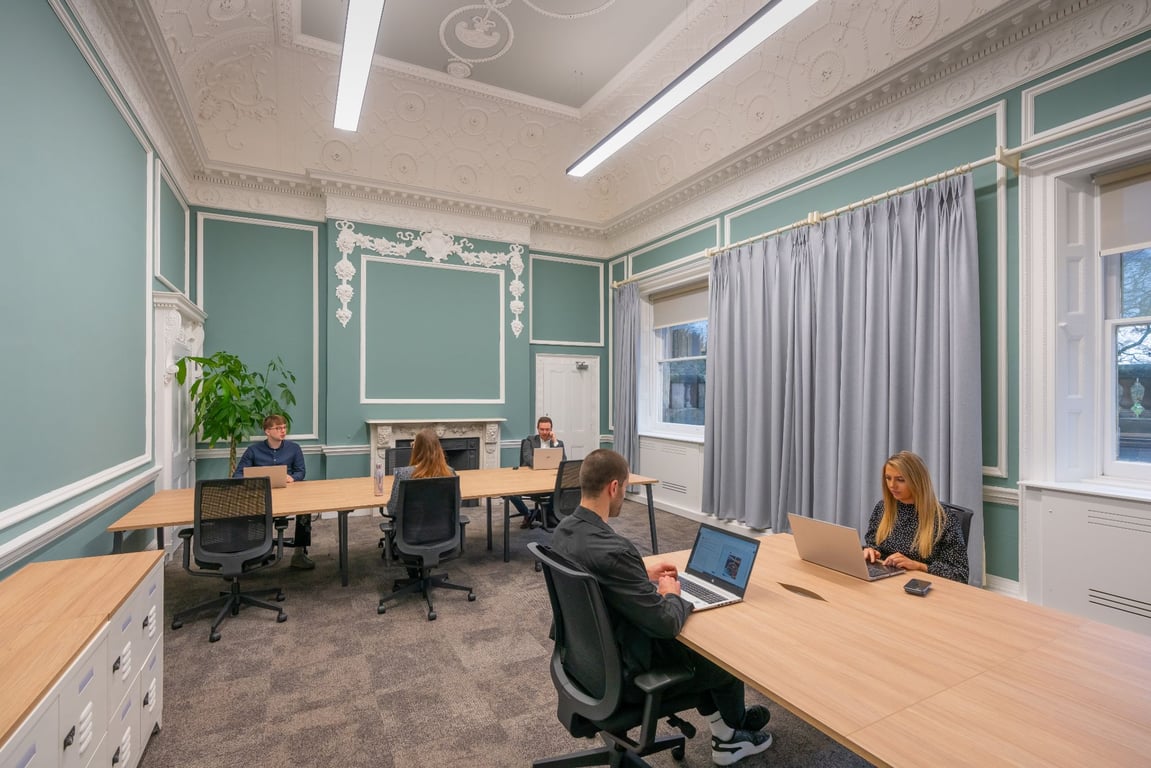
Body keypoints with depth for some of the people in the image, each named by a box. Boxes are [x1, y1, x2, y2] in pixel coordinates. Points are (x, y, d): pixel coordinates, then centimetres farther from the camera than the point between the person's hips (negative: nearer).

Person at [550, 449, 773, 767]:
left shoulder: (564, 530, -9)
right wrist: (671, 594, -8)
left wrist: (643, 574, 7)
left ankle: (724, 736, 40)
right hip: (624, 668, -8)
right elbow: (666, 623, -29)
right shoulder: (612, 550, -38)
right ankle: (736, 728, 46)